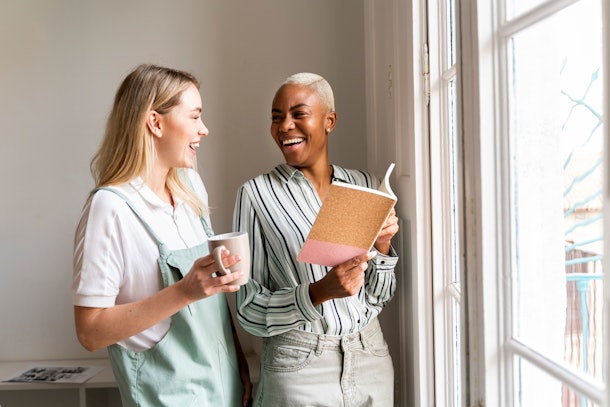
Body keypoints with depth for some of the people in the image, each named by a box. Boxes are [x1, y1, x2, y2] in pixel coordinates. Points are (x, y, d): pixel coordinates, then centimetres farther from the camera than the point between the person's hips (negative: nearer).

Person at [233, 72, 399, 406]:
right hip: (298, 365, -3)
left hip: (371, 357, 4)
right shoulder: (256, 194, -9)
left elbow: (379, 297, 4)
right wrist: (319, 291, -25)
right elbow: (249, 310, -11)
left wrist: (382, 246, -14)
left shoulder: (365, 185, 1)